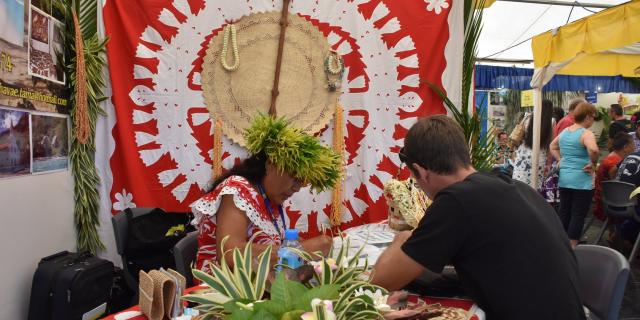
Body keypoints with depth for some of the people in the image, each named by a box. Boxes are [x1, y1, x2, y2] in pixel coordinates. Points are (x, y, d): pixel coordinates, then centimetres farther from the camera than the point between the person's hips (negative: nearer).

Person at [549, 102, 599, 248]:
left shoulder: (564, 131, 8)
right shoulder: (587, 134, -15)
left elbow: (553, 146, 23)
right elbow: (593, 150, -34)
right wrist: (593, 163, -18)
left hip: (564, 178, 7)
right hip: (582, 181, -7)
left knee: (564, 212, 15)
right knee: (578, 215, 1)